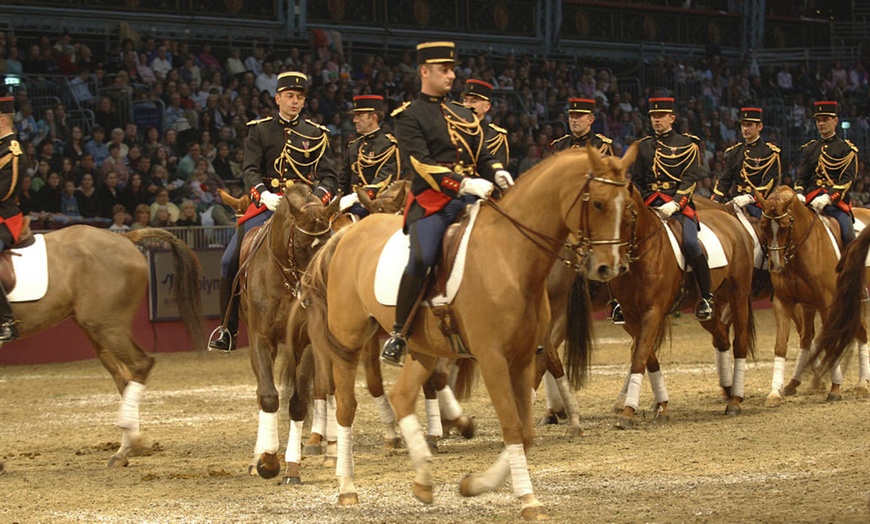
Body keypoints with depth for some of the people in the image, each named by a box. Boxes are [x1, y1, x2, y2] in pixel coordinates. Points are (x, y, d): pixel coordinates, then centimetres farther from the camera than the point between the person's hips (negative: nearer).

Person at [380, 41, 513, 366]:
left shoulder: (463, 115, 24)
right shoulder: (409, 116, 3)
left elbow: (482, 156, 23)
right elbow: (420, 163, -10)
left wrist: (498, 174, -2)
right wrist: (463, 183, -22)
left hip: (469, 198, 6)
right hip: (431, 201, -6)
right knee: (421, 259, -30)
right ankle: (398, 334, -19)